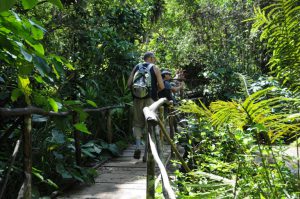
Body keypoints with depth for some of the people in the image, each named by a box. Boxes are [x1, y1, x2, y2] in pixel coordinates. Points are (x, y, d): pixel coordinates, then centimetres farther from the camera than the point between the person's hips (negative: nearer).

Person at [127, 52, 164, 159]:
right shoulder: (155, 68, 4)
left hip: (137, 98, 3)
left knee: (137, 123, 10)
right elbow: (161, 86, -2)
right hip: (150, 98, -2)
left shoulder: (136, 67, 12)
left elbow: (129, 84, 4)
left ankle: (138, 146, -6)